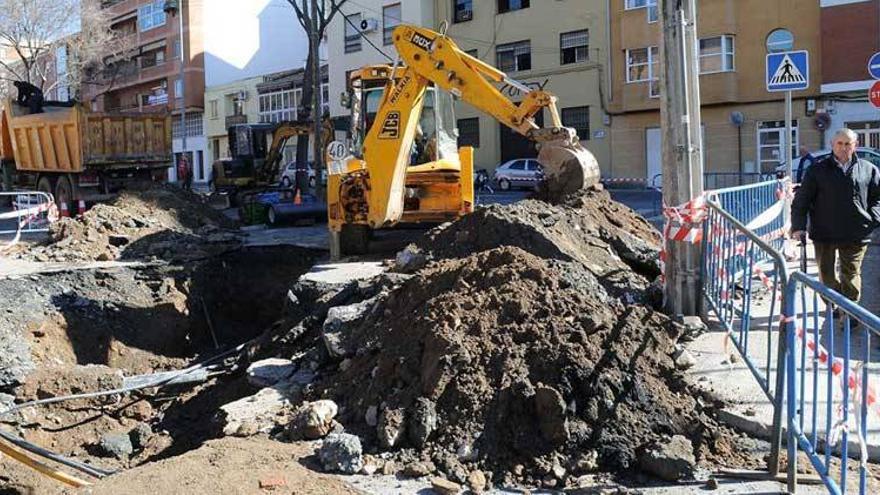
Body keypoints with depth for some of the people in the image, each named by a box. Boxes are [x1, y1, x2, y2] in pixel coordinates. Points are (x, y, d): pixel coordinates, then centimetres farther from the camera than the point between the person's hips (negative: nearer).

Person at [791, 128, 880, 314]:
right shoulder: (817, 170, 3)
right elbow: (801, 200, 1)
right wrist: (798, 226, -8)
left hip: (855, 234, 0)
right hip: (824, 233, 1)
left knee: (851, 275, 0)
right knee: (826, 274, 10)